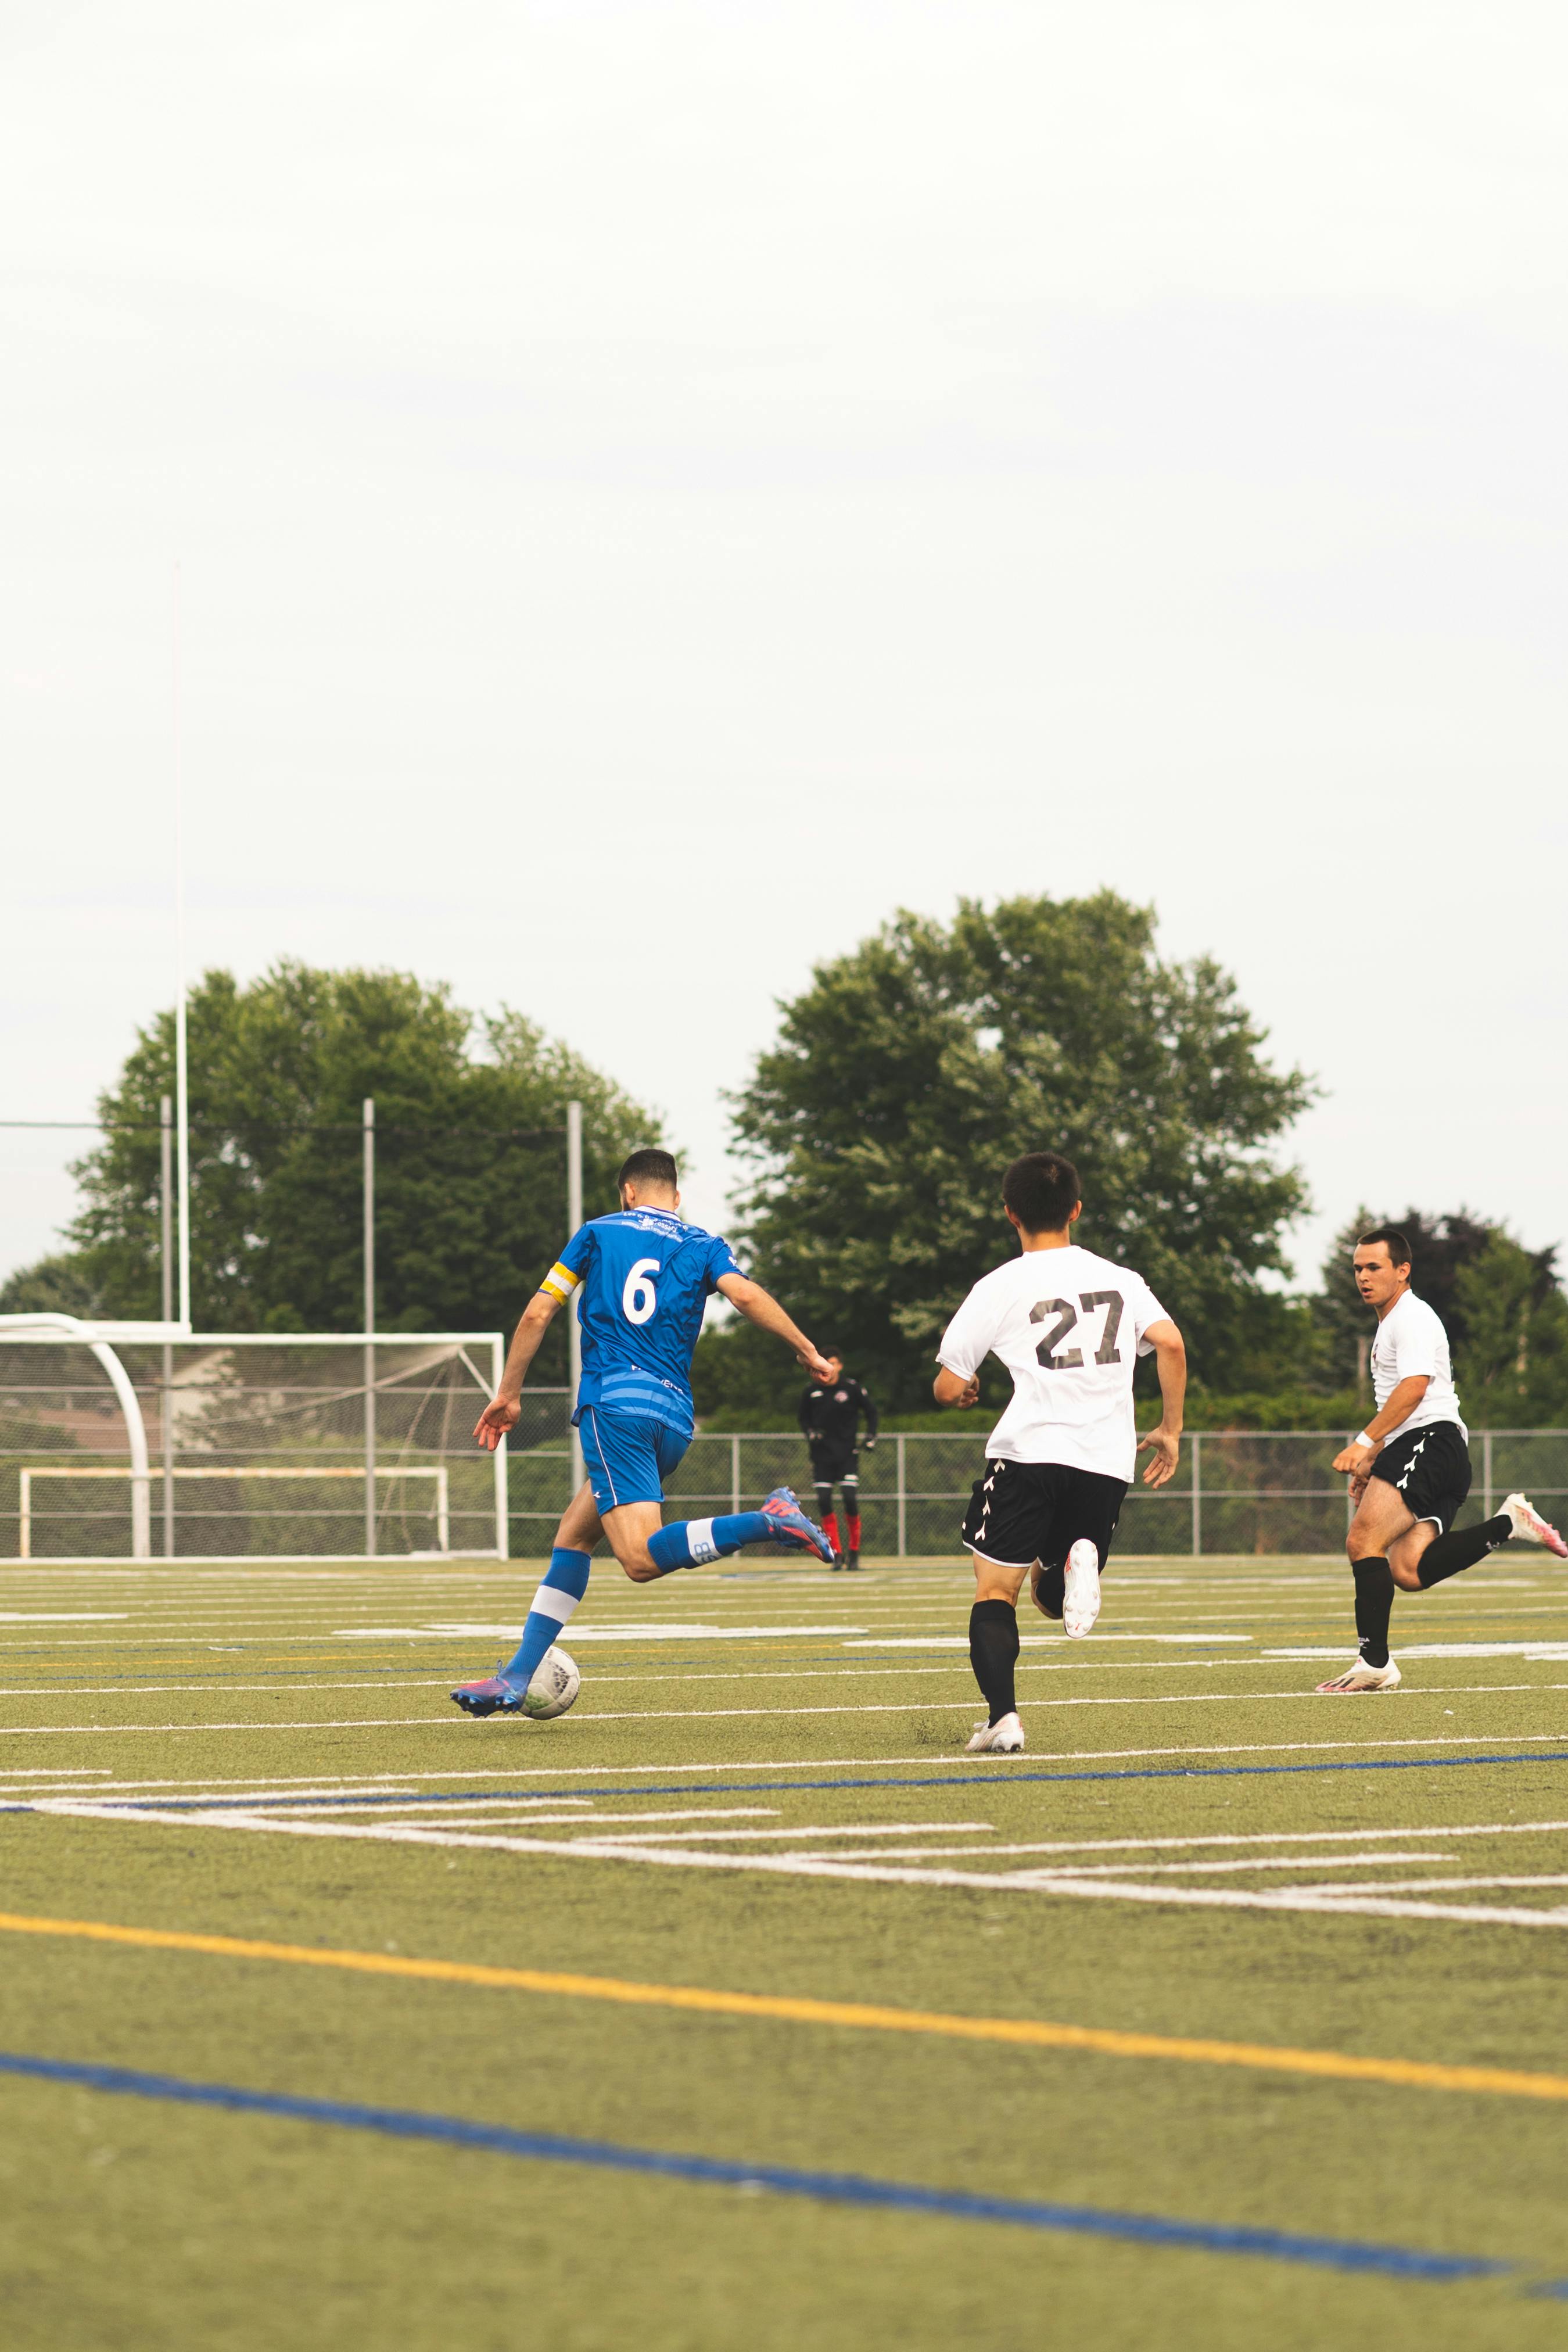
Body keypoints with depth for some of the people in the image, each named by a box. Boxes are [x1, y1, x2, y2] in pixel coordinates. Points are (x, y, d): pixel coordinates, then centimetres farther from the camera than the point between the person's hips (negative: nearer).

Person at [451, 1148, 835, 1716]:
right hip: (675, 1418, 5)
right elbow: (746, 1295, -5)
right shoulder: (703, 1246, 15)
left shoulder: (599, 1232, 12)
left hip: (614, 1403, -5)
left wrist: (508, 1395, 17)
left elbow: (537, 1314, 9)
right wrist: (808, 1353, 0)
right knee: (572, 1537, 17)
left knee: (642, 1559, -19)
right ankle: (518, 1677, 12)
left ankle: (767, 1521, -36)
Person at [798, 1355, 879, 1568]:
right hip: (822, 1453, 2)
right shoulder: (812, 1392, 3)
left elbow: (871, 1411, 7)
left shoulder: (852, 1388, -3)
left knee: (851, 1499, -11)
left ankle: (854, 1551, 4)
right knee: (824, 1501, -7)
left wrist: (871, 1437, -4)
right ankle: (837, 1553, 2)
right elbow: (804, 1417, 16)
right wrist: (810, 1433, -3)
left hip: (847, 1454, -2)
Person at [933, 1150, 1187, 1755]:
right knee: (1050, 1599, 18)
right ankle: (1079, 1564, -19)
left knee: (995, 1591, 5)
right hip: (1108, 1460, 4)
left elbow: (948, 1388, 3)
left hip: (1030, 1451, -4)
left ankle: (1002, 1717, -15)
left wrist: (963, 1393, 27)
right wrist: (1170, 1430, 8)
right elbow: (1170, 1344, -3)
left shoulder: (1000, 1287, 2)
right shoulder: (1122, 1279, 13)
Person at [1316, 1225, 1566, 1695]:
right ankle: (1509, 1524, -1)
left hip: (1430, 1442, -10)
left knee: (1363, 1541, -19)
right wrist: (1372, 1462, 29)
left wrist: (1365, 1443, -23)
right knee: (1407, 1573, -8)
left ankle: (1374, 1662, -20)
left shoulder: (1412, 1317, -5)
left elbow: (1415, 1387, -20)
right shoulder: (1391, 1322, 28)